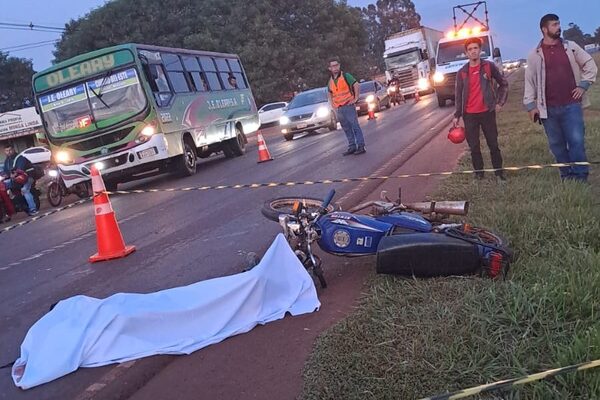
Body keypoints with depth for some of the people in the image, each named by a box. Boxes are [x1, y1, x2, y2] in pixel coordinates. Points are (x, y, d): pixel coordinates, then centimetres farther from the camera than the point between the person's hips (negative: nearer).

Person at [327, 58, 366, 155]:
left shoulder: (346, 76, -5)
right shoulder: (330, 81, 13)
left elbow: (357, 85, -12)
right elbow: (329, 93, 29)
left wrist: (355, 99, -12)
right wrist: (332, 104, 16)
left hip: (348, 106, -6)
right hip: (338, 109, 6)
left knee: (355, 126, -6)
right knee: (347, 129, 9)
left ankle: (361, 146, -5)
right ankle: (352, 147, 15)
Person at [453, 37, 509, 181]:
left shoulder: (489, 66, -1)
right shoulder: (462, 72, 2)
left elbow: (503, 83, 10)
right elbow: (459, 95, 6)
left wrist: (500, 102, 3)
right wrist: (457, 115, 3)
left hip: (487, 112, -1)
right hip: (469, 115, 1)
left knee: (493, 144, 5)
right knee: (474, 146, 5)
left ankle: (499, 173, 15)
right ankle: (478, 173, 16)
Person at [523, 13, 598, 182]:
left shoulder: (570, 46, 6)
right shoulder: (535, 54, 2)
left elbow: (590, 65, 14)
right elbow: (529, 80, 3)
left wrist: (583, 85, 3)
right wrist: (530, 105, -1)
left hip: (571, 105, 0)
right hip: (548, 108, 0)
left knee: (576, 140, -8)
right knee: (556, 144, 6)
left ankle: (580, 176, 0)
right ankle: (566, 175, 18)